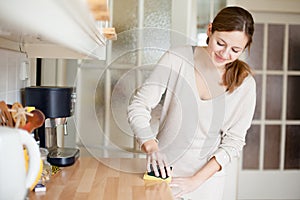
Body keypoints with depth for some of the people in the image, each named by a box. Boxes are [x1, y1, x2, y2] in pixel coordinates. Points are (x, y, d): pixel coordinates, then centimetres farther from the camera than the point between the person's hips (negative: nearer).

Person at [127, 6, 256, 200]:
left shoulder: (244, 84, -8)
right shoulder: (177, 59, -12)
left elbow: (234, 142, -6)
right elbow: (138, 106, -11)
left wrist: (196, 180, -15)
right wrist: (151, 147, -26)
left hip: (206, 179, 1)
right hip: (163, 170, 0)